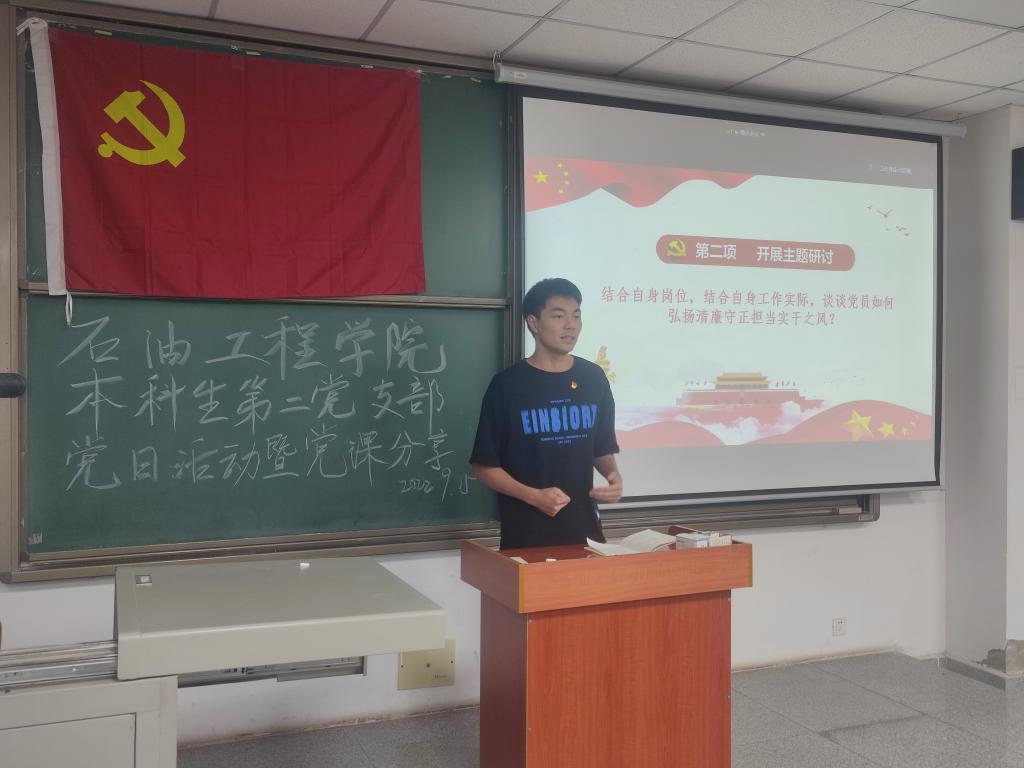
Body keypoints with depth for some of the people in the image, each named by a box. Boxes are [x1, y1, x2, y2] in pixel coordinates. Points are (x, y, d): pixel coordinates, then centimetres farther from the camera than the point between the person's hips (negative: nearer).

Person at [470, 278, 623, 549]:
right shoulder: (507, 384, -9)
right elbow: (484, 466, -6)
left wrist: (613, 475, -6)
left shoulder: (593, 378, 4)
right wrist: (533, 496, -18)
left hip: (583, 528, 4)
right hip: (527, 533, -3)